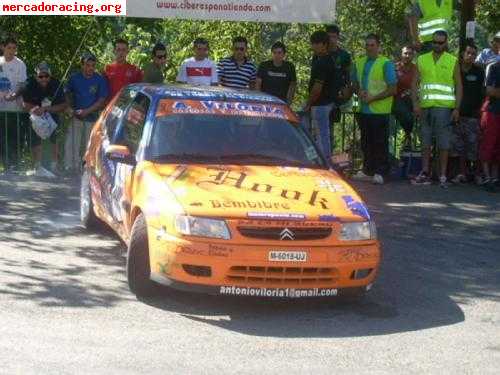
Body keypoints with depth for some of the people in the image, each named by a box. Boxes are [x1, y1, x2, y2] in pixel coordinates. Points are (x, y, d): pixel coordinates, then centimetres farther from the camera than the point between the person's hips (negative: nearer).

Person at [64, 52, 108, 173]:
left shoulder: (100, 80, -5)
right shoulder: (74, 78, 3)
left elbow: (102, 101, -7)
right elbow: (68, 94, 18)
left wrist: (86, 111, -15)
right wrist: (71, 107, 1)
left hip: (92, 117, -2)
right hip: (76, 117, 2)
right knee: (71, 144, -4)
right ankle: (71, 168, 4)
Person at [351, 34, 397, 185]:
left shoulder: (386, 64, -6)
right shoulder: (359, 63, 12)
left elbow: (392, 89, -9)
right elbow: (355, 84, 21)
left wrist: (372, 98, -16)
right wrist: (359, 92, -3)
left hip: (380, 110, -6)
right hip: (364, 109, 6)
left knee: (380, 143, -3)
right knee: (366, 143, 11)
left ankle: (380, 173, 2)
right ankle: (367, 171, 21)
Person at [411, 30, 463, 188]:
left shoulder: (453, 61, 5)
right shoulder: (422, 60, 11)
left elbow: (458, 86, 4)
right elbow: (414, 83, 10)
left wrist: (457, 108, -5)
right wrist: (415, 103, -2)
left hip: (444, 108, -2)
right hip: (425, 107, 2)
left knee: (444, 144, -3)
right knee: (425, 143, 6)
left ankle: (443, 176, 1)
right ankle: (425, 174, 11)